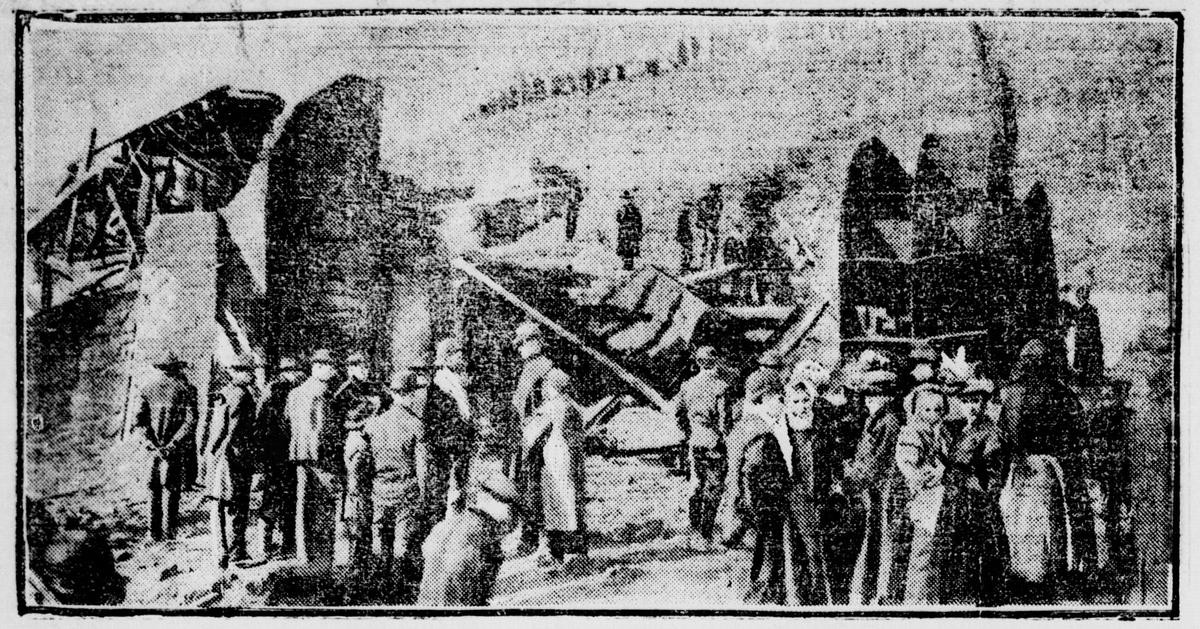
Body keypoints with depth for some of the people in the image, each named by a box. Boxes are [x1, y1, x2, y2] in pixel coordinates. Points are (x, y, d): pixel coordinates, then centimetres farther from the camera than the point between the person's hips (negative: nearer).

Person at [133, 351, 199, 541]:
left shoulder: (147, 389, 5)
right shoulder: (185, 389, -4)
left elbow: (139, 421, -1)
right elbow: (190, 422, -12)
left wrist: (154, 445, -5)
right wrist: (172, 445, -12)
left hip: (153, 446, 3)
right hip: (177, 449, -3)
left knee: (154, 490, 11)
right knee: (172, 489, 4)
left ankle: (154, 532, 13)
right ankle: (169, 532, 4)